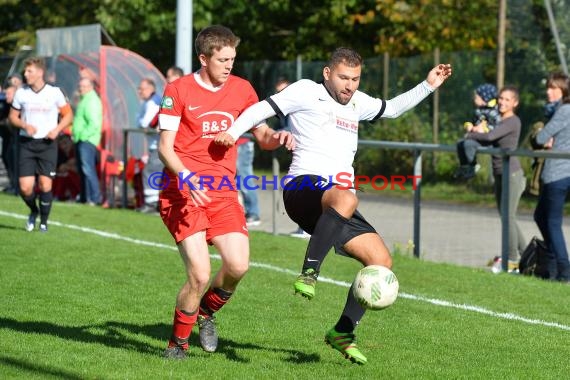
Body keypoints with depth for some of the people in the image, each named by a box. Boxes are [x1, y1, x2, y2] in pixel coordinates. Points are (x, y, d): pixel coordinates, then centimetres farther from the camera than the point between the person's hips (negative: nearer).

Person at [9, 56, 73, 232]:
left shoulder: (54, 92, -3)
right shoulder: (21, 93, 2)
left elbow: (68, 115, 6)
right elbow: (13, 116, 10)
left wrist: (57, 129, -11)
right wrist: (25, 125, -10)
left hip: (47, 143, -1)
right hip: (27, 143, 1)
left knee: (45, 185, -8)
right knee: (25, 187, -6)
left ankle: (44, 221, 12)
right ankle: (33, 211, 25)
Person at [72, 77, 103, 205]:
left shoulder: (92, 101, -12)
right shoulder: (84, 100, 20)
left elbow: (94, 123, -20)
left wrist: (83, 135, -18)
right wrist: (75, 134, 15)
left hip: (87, 140, -10)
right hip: (80, 140, 10)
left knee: (88, 169, -15)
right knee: (82, 170, 12)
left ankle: (95, 198, -17)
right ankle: (84, 197, 17)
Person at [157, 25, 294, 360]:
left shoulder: (241, 89, 9)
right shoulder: (178, 90, -2)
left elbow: (262, 136, 16)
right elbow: (165, 147, -4)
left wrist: (276, 137, -8)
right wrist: (186, 177, -22)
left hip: (223, 192, 4)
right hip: (183, 192, -4)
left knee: (238, 266, -15)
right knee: (200, 275, -16)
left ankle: (206, 311, 19)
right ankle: (178, 344, 8)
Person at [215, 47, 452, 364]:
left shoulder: (357, 102, 24)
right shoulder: (306, 92, 5)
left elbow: (391, 109, 42)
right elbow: (264, 108, -2)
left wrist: (428, 86, 35)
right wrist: (233, 132, -18)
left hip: (337, 202, 8)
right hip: (304, 187, -8)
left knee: (381, 260, -4)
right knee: (345, 199, -42)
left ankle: (343, 332, 6)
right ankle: (309, 273, -34)